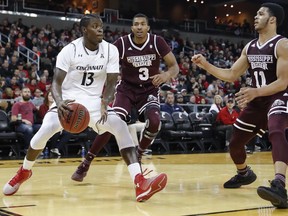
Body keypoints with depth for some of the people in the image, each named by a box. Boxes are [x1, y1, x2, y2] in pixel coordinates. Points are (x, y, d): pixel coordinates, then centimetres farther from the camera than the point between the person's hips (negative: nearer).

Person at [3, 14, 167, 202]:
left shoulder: (111, 50, -7)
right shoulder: (70, 50, -13)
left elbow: (111, 83, -6)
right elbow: (57, 82, -14)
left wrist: (104, 103, -28)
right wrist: (59, 102, -37)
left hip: (95, 101, 2)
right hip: (69, 99, -1)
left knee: (121, 127, -23)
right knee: (45, 131, -22)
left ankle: (140, 184, -32)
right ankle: (24, 172, 10)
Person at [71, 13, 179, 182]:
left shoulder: (157, 42, -12)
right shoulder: (122, 43, -14)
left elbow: (175, 66, -10)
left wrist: (167, 75, -33)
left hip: (149, 91, 1)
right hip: (126, 89, -1)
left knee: (154, 122, -25)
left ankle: (138, 156, 2)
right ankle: (86, 163, -2)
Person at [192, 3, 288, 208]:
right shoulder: (249, 47, 8)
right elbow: (231, 75, 11)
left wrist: (255, 91, -33)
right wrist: (205, 64, 1)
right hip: (257, 100, 8)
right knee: (235, 142, 12)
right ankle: (244, 174, 44)